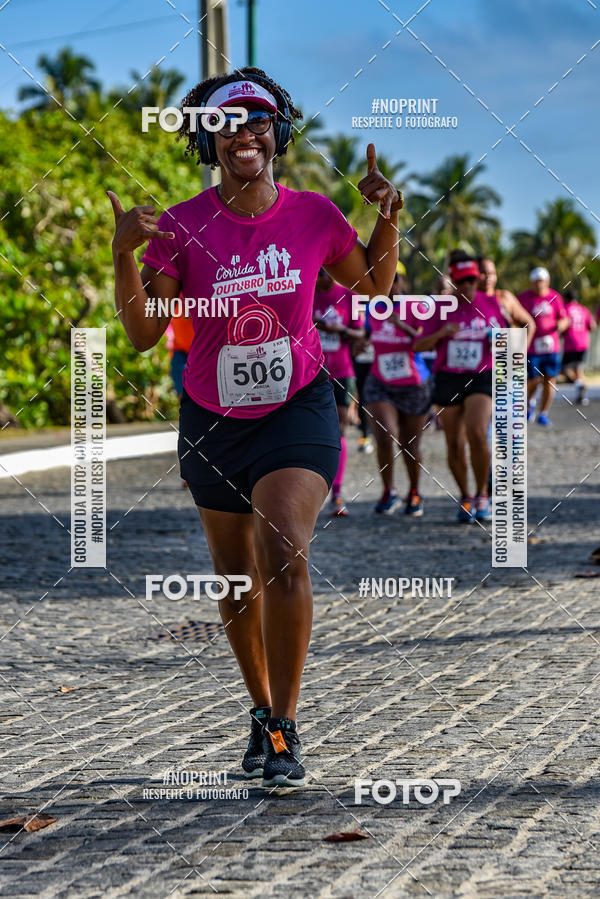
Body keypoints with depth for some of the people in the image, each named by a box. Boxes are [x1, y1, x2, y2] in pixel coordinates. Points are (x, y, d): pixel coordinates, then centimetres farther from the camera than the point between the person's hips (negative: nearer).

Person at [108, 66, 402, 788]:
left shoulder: (314, 215, -6)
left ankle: (284, 729, -15)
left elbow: (373, 284, 12)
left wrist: (388, 218, -5)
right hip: (212, 421, 2)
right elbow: (143, 333, -10)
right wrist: (123, 255, -23)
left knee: (282, 552, -22)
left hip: (298, 410, -2)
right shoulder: (181, 227, -9)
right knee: (235, 578, 13)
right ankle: (261, 710, 35)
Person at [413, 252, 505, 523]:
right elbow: (419, 345, -2)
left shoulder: (491, 304, 6)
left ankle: (482, 495, -5)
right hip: (448, 379, 1)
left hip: (481, 379, -1)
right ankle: (465, 498, 21)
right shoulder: (440, 308, 3)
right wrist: (441, 333, -20)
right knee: (455, 445, 3)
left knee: (477, 434, -21)